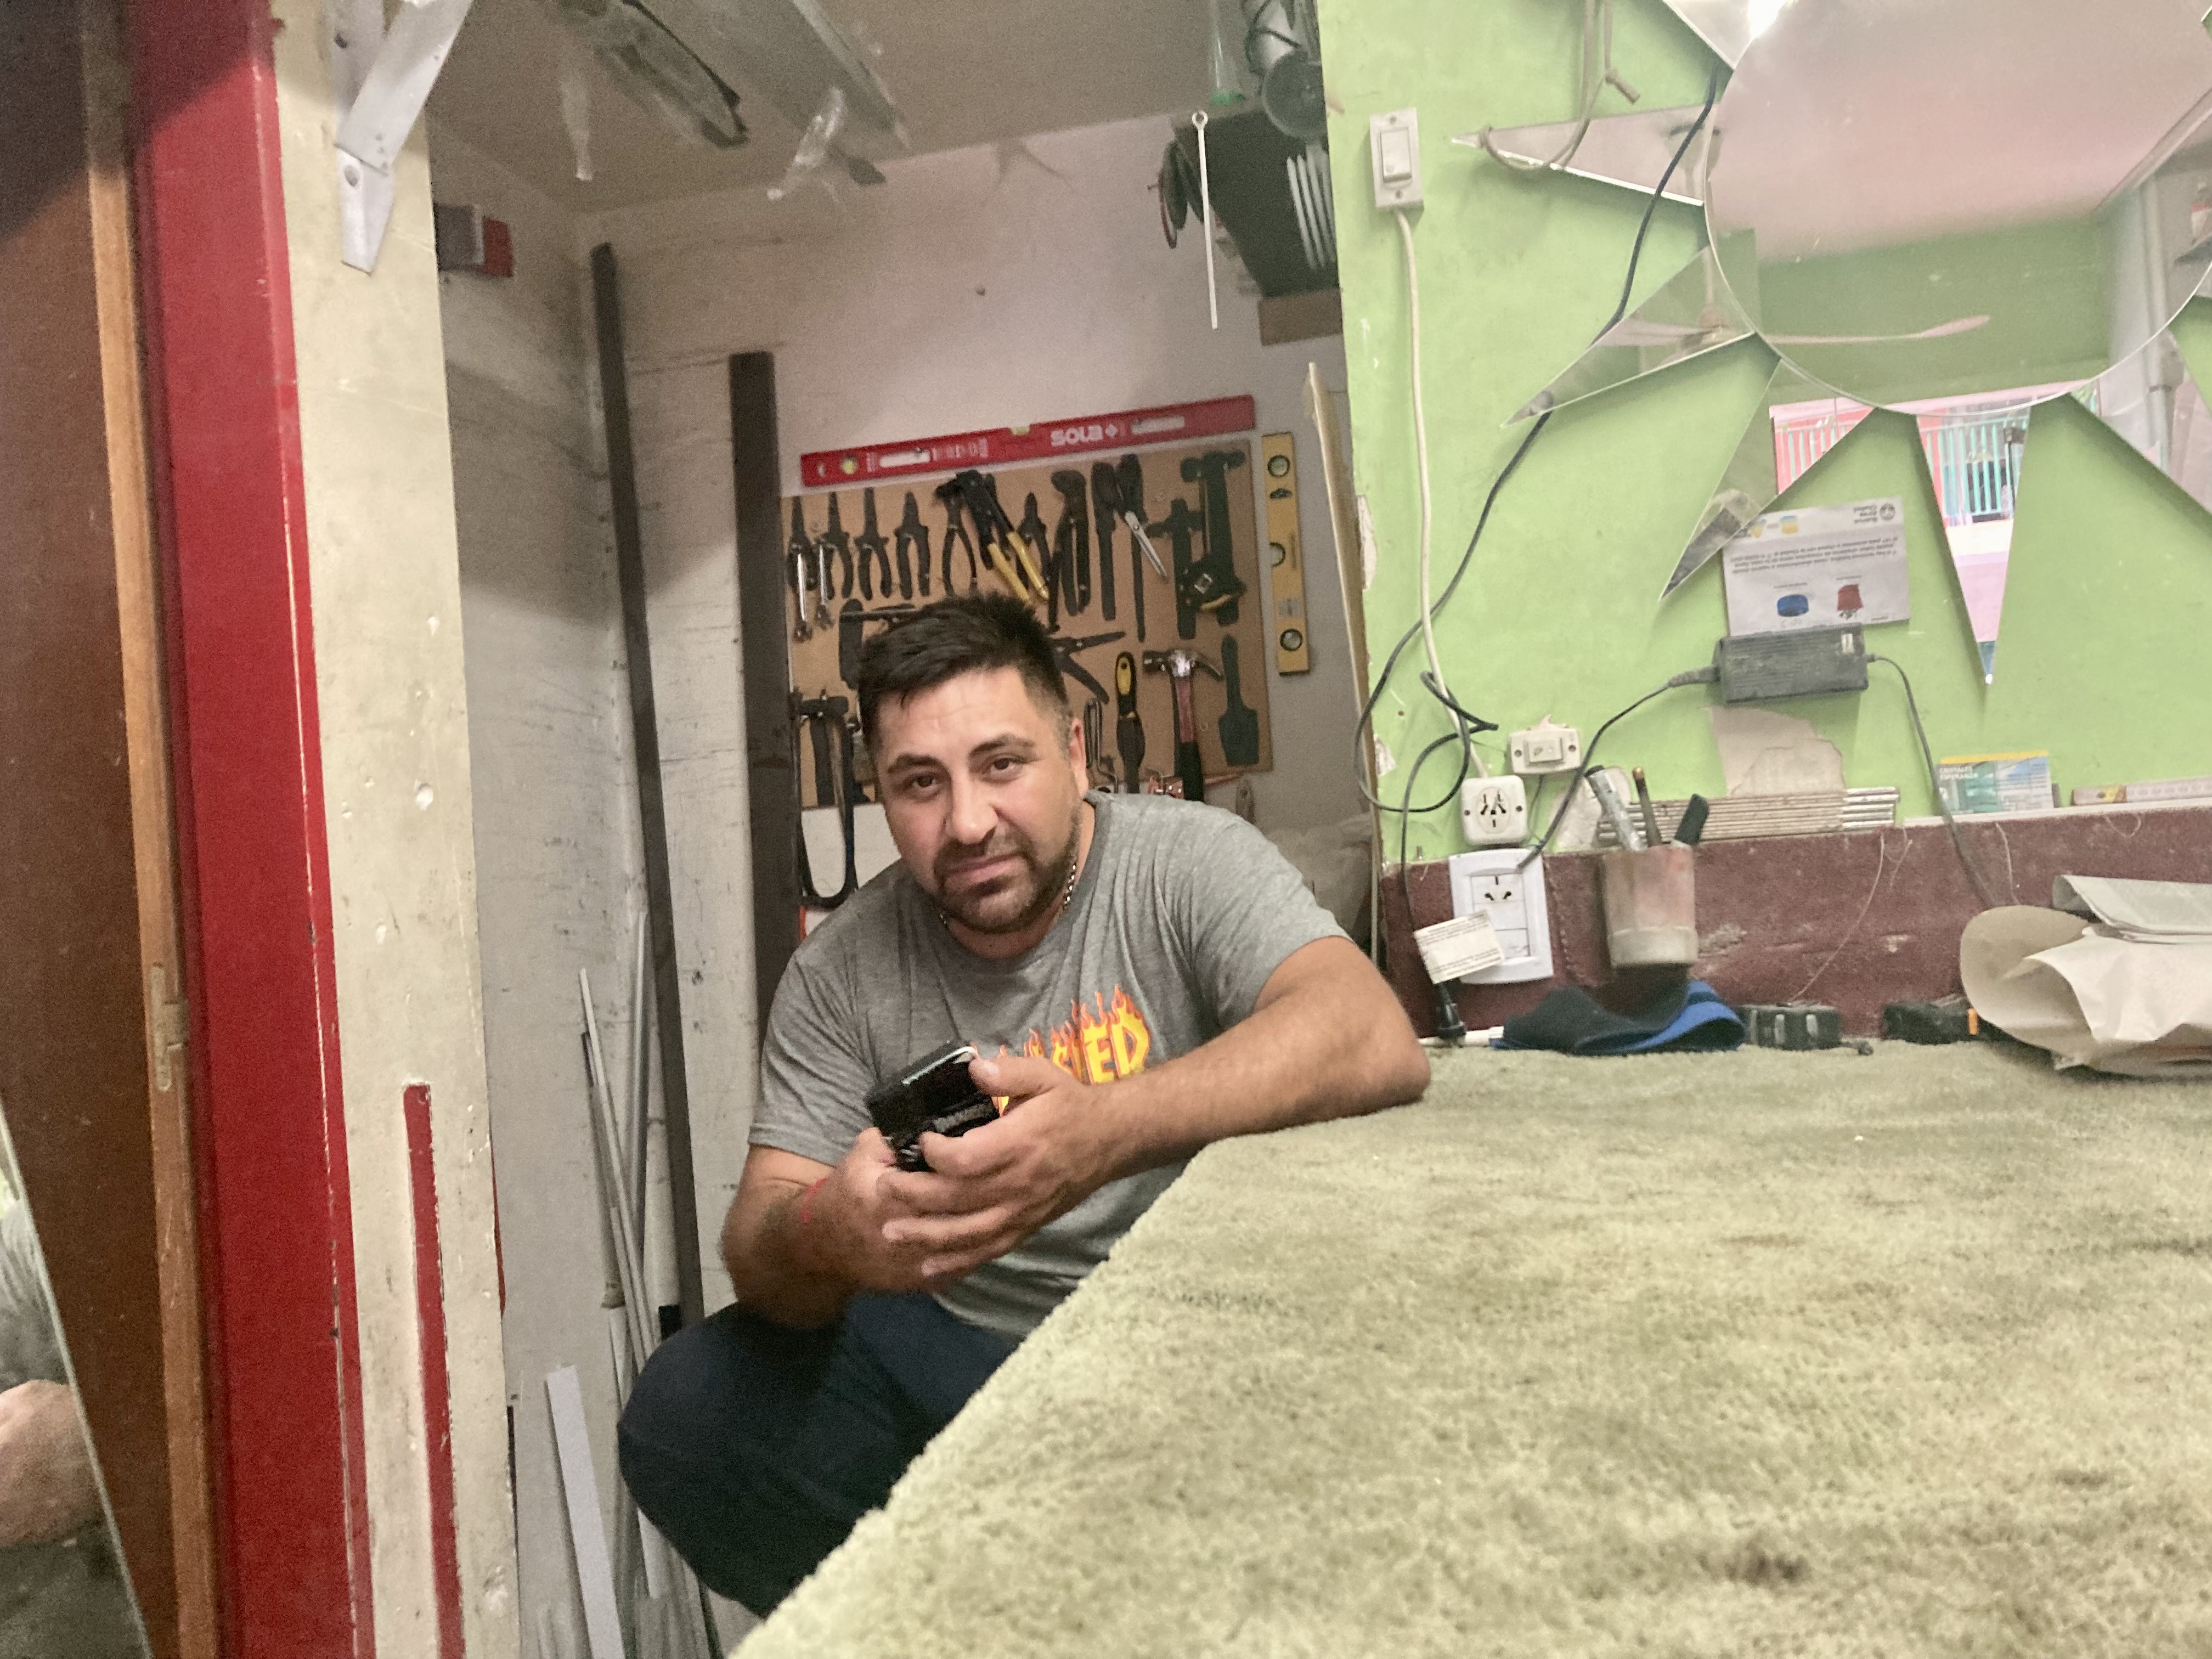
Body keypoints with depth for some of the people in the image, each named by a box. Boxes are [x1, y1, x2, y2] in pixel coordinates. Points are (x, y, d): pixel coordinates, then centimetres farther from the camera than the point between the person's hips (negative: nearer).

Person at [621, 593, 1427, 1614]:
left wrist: (1104, 1132, -46)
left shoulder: (1185, 864, -12)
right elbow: (758, 1241, -7)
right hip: (939, 1346, 3)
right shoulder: (840, 973, -4)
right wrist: (824, 1236, -34)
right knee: (681, 1415, -14)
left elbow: (1376, 1042, -29)